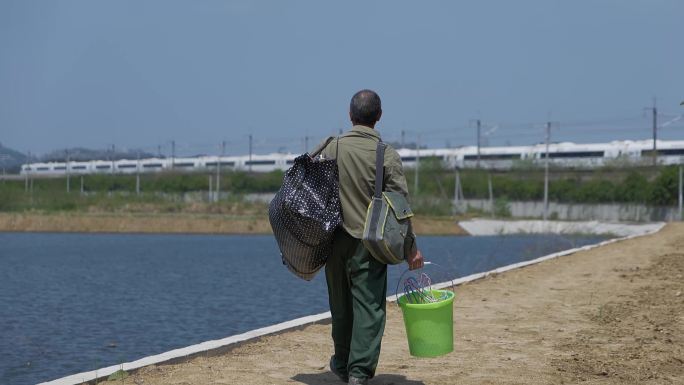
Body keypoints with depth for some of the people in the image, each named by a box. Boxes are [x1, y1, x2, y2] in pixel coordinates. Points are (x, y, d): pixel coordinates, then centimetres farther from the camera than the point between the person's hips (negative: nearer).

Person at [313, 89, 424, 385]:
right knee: (369, 307, -1)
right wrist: (411, 248, -1)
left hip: (336, 239, 3)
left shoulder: (332, 149, -1)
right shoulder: (387, 155, -6)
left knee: (341, 305, 16)